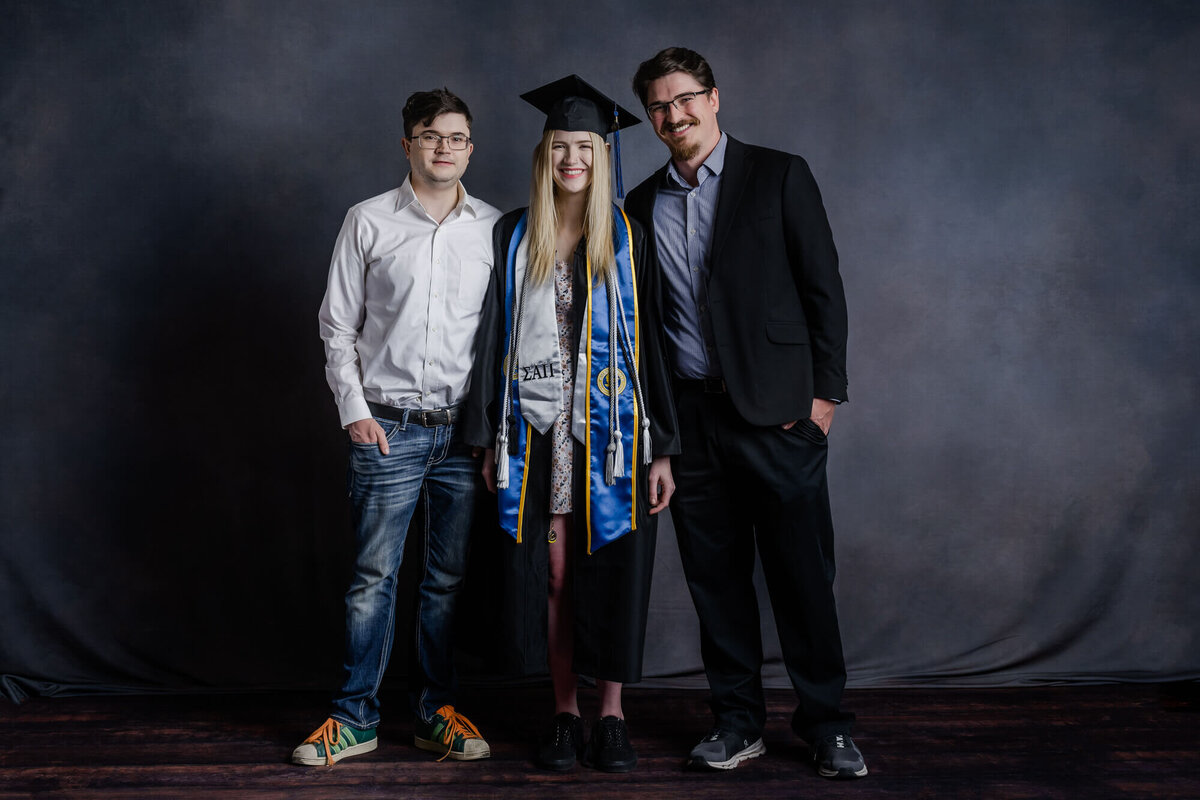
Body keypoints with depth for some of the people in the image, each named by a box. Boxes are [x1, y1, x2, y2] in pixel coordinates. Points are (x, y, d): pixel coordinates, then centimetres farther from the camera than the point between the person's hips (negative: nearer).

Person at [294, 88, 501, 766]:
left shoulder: (494, 228, 7)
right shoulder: (368, 223, 4)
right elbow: (338, 327, 5)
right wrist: (355, 410, -3)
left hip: (465, 430, 2)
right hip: (388, 429, -1)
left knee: (450, 580, 9)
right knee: (374, 578, 2)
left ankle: (437, 711, 22)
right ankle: (356, 719, 15)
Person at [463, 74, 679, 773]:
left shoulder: (628, 238, 2)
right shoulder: (514, 237, 7)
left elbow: (652, 341, 0)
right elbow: (496, 338, 9)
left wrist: (661, 449, -5)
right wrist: (491, 440, 4)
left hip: (611, 429, -1)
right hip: (538, 429, 1)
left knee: (611, 569, 2)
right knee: (550, 572, 4)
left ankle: (612, 716, 16)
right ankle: (566, 714, 18)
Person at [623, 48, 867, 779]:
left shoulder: (778, 176, 3)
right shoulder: (644, 205, 13)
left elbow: (824, 287, 0)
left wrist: (824, 390, -6)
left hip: (776, 410, -3)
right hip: (689, 413, 4)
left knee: (804, 572, 0)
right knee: (715, 575, 8)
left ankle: (826, 725, 14)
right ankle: (738, 721, 20)